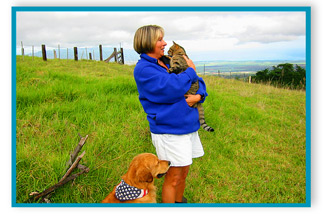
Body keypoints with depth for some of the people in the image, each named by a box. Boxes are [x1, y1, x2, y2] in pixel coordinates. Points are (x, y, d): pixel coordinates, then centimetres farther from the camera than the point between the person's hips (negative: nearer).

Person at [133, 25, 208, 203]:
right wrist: (190, 70, -9)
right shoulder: (143, 69, -12)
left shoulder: (168, 63, 13)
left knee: (183, 173, 20)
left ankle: (179, 201, 41)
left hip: (188, 126, 8)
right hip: (168, 130, -8)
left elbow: (198, 82, 14)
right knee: (173, 178, 3)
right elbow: (172, 87, -25)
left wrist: (199, 95, -8)